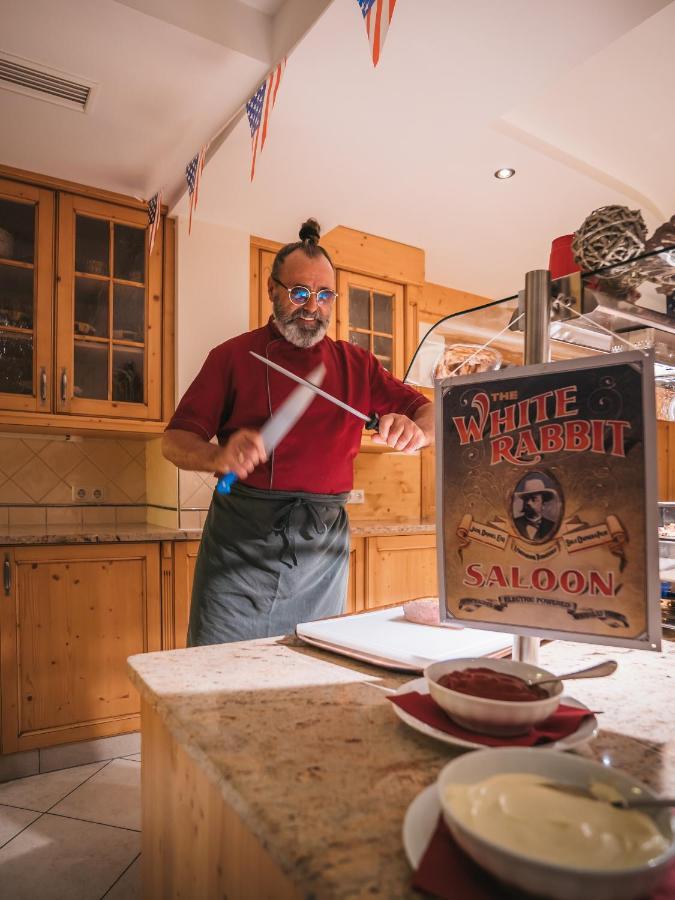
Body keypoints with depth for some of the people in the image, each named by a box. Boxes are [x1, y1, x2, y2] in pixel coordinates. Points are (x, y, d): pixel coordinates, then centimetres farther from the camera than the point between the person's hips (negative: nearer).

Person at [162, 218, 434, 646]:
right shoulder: (234, 356, 3)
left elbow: (429, 411, 9)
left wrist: (416, 430, -15)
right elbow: (175, 441, 0)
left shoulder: (356, 365, 10)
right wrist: (220, 457, -23)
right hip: (240, 543, -2)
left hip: (323, 550, 2)